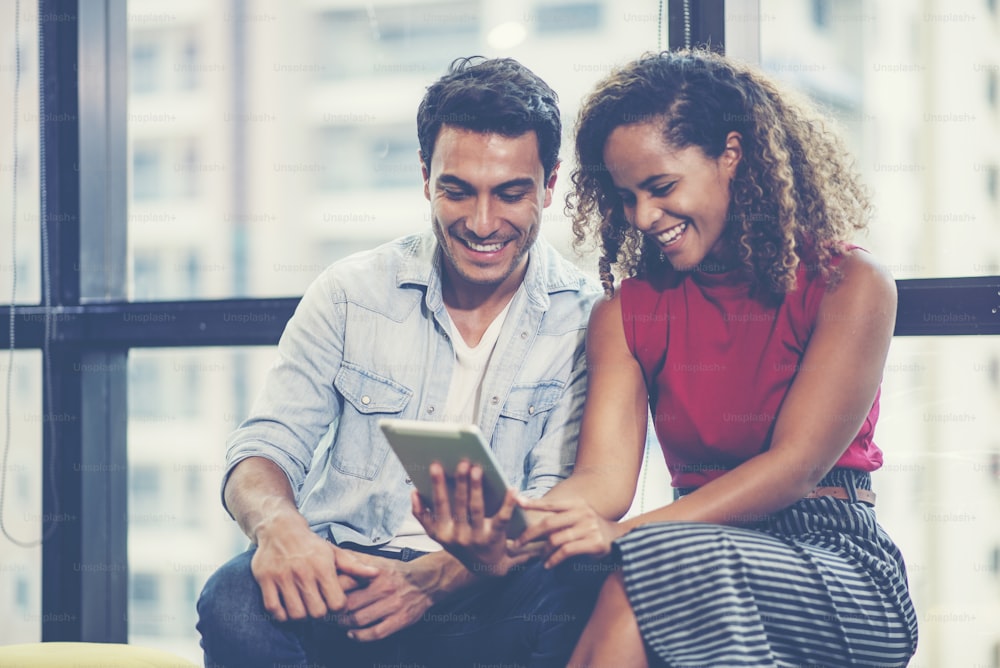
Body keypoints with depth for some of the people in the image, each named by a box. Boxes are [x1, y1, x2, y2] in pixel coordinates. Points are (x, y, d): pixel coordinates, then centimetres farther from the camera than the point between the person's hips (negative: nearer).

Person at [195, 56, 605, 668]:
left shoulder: (586, 320, 0)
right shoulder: (351, 293, 5)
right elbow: (264, 450, 1)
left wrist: (432, 579, -27)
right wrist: (277, 524, -25)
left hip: (488, 594, -1)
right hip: (338, 581, 1)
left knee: (573, 600, -35)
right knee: (236, 601, -32)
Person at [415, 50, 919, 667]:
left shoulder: (848, 286, -2)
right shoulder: (627, 313, 10)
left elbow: (797, 464, -13)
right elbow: (604, 474, -4)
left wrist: (625, 534, -26)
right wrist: (501, 531, -29)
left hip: (841, 567, -3)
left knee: (650, 568, -36)